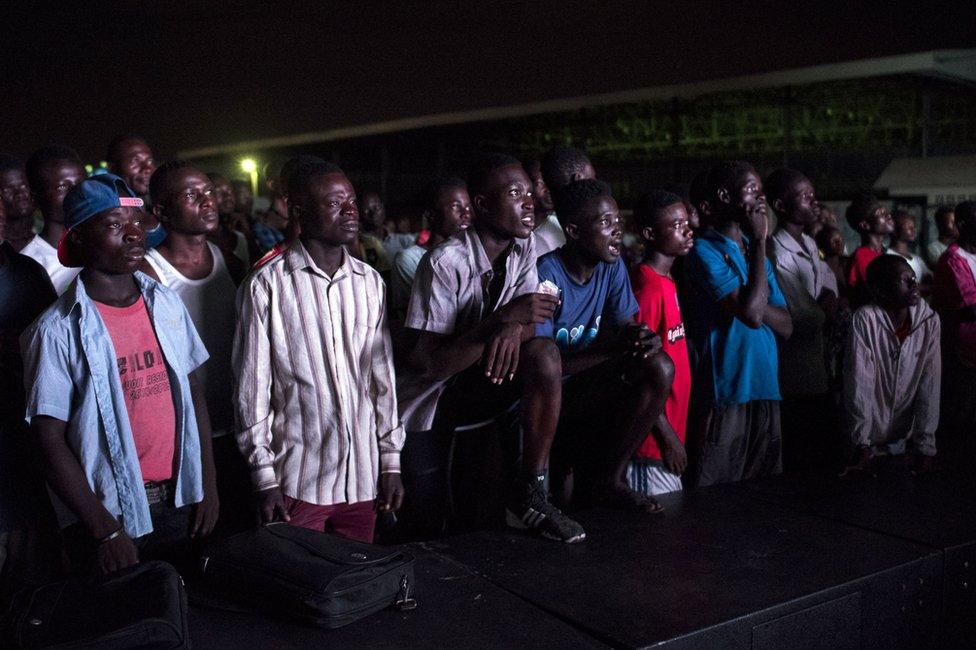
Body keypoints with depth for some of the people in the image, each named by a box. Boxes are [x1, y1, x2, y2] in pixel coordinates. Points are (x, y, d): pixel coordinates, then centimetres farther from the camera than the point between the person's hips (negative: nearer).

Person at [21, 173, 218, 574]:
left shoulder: (167, 305, 3)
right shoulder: (57, 330, -12)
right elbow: (50, 440, -11)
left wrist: (207, 483, 4)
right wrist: (105, 529, -13)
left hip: (179, 501, 4)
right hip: (108, 512, -4)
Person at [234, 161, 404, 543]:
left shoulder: (370, 283, 7)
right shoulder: (267, 285, -8)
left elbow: (383, 378, 10)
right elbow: (252, 389, -6)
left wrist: (391, 461, 9)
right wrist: (264, 478, -7)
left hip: (362, 476, 4)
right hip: (297, 481, -4)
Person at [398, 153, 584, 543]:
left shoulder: (524, 247, -2)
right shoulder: (445, 263, -24)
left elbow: (529, 320, -2)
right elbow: (434, 363, -25)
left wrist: (514, 329, -27)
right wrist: (503, 317, -34)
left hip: (476, 384, 5)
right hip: (430, 397, -5)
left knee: (544, 354, -24)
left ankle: (530, 493, -16)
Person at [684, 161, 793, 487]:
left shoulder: (756, 252, 16)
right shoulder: (706, 250, -8)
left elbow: (786, 326, 12)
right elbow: (751, 314, -20)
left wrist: (754, 301, -9)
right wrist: (759, 242, -11)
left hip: (767, 390, 8)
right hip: (727, 394, -7)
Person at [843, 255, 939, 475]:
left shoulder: (930, 320, -11)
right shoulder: (865, 319, -20)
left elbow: (930, 386, -11)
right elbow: (860, 384, -20)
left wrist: (926, 448, -12)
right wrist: (862, 444, -19)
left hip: (906, 437, 3)